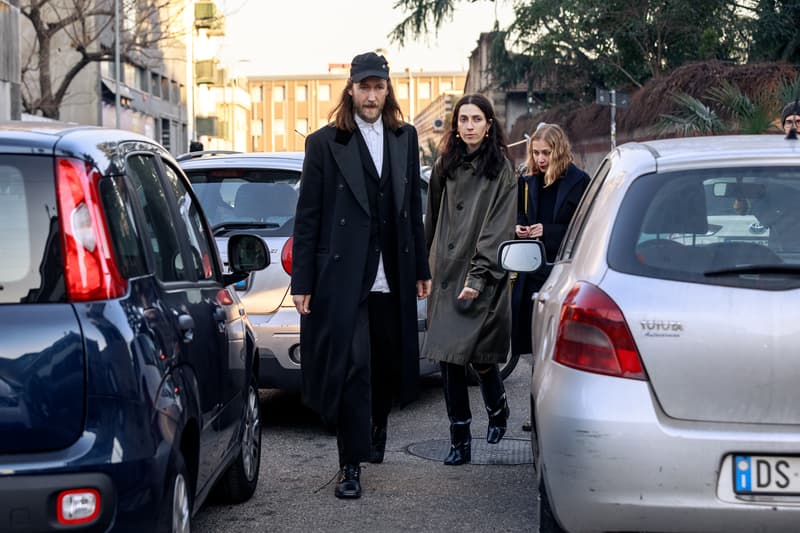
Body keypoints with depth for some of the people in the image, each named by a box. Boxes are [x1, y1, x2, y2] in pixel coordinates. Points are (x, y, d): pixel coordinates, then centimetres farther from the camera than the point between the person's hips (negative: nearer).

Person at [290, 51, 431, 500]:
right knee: (351, 366, -7)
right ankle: (352, 464, 0)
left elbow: (414, 208, 14)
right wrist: (303, 282, -6)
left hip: (392, 277, 4)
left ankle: (376, 432, 40)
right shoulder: (325, 143, -2)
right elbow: (308, 217, -3)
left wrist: (421, 268, 12)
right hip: (342, 276, -4)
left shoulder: (405, 138, 10)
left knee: (388, 363, 14)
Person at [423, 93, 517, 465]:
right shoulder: (445, 166, 11)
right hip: (447, 274, 4)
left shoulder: (500, 169, -2)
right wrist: (428, 265, 13)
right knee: (448, 358, -2)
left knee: (479, 356, -1)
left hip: (483, 278, -4)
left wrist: (478, 277, -18)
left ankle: (497, 411, 31)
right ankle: (459, 441, 4)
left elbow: (498, 228, -9)